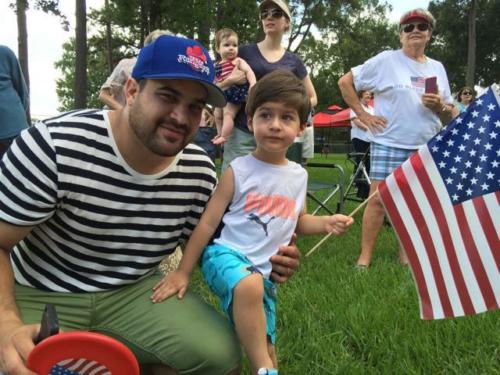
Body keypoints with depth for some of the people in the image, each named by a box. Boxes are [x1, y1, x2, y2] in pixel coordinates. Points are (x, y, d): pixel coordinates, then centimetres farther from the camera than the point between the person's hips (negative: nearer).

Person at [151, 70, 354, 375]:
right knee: (249, 285, -39)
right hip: (227, 254, -5)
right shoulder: (238, 171, -8)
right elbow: (208, 222, -6)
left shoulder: (298, 176, 6)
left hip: (265, 271, 5)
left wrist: (326, 223, 0)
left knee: (265, 347, 8)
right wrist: (183, 272, -6)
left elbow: (298, 221, 21)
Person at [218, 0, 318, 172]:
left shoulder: (294, 61, 12)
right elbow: (215, 86, 11)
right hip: (242, 133, -2)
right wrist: (230, 80, -10)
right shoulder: (245, 52, 7)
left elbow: (312, 98, 22)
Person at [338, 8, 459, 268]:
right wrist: (363, 115, -5)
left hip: (427, 149, 5)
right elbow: (345, 81, 0)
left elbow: (451, 117, 16)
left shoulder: (437, 68, 14)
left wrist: (440, 106, -8)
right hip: (389, 145, -5)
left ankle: (406, 257, 22)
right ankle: (364, 257, 1)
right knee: (378, 199, -7)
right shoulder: (386, 60, 0)